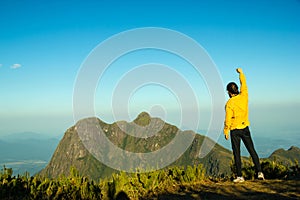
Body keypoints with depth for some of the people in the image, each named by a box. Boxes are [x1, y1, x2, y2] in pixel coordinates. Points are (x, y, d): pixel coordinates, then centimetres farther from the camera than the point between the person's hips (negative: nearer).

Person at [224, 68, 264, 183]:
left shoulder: (229, 103, -15)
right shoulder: (244, 96, -3)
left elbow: (228, 119, -12)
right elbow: (244, 84, 15)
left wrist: (226, 131, 0)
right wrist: (241, 73, 29)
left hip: (235, 130, -4)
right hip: (245, 128, 4)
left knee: (237, 153, 3)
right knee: (252, 151, 10)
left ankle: (239, 176, 7)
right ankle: (259, 172, 7)